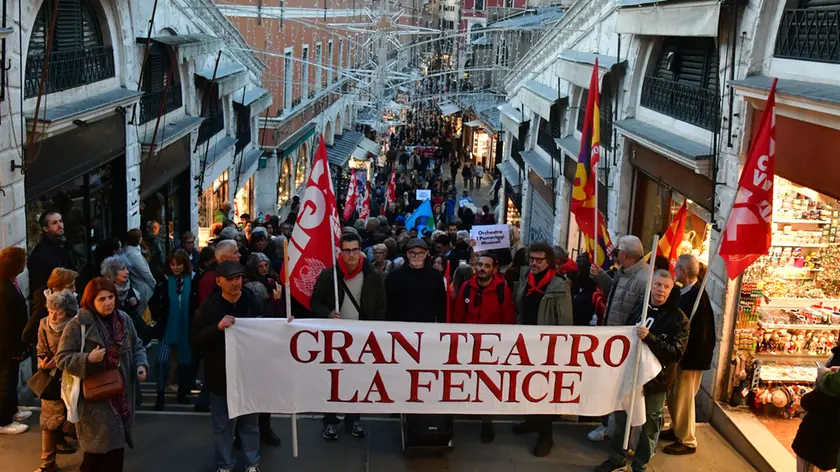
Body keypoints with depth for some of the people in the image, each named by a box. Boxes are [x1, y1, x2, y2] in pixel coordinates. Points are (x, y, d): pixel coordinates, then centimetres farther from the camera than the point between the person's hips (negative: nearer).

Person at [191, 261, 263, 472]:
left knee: (250, 422, 14)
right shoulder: (208, 307, -8)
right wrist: (217, 327, -25)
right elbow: (195, 342, -12)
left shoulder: (252, 302, -4)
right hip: (220, 375, -1)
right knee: (223, 425, 11)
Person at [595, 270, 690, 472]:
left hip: (657, 379, -4)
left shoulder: (678, 318, -10)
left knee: (650, 423, 9)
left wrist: (649, 338, -30)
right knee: (622, 416, 14)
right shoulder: (640, 308, 3)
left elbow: (676, 352, -19)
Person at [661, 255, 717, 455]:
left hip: (691, 356, -9)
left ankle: (687, 442, 16)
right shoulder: (686, 292, 4)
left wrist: (683, 355, -19)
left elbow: (698, 332, -25)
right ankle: (677, 430, 37)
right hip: (681, 353, 9)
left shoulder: (697, 296, -24)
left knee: (683, 398, 3)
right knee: (673, 395, 20)